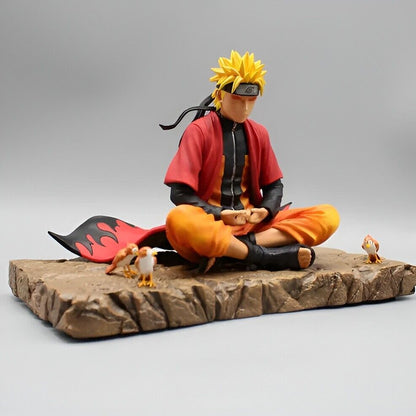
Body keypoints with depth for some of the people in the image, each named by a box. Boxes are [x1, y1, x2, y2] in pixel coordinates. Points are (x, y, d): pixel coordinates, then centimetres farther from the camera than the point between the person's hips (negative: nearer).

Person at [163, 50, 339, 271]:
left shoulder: (258, 133, 10)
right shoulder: (199, 130, -4)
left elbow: (274, 185, 14)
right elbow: (180, 193, -9)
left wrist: (265, 210, -9)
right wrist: (221, 214, -22)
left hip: (253, 223, 5)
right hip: (210, 221, -4)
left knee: (328, 215, -12)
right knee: (179, 220, -40)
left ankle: (245, 244, -26)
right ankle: (266, 255, -28)